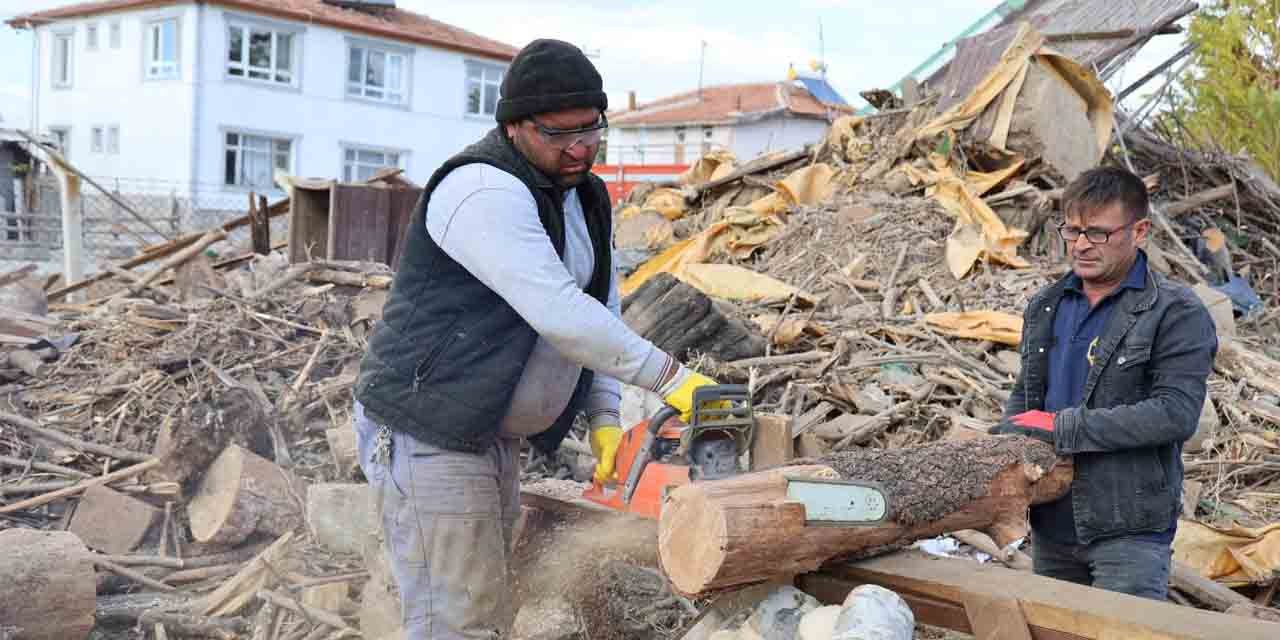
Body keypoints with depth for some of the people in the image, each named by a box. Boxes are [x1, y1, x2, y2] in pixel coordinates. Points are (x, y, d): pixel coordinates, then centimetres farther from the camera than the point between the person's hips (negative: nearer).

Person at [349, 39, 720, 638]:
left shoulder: (585, 198, 10)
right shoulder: (485, 190, -21)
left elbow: (600, 313, 11)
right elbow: (559, 315, -29)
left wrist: (605, 418, 0)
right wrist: (670, 377, -25)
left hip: (493, 440, 9)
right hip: (426, 438, -9)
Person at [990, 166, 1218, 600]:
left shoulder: (1177, 315, -9)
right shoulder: (1045, 307, 11)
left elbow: (1176, 414, -20)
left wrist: (1063, 428, -21)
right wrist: (1004, 439, -3)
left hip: (1130, 532, -6)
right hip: (1051, 524, 6)